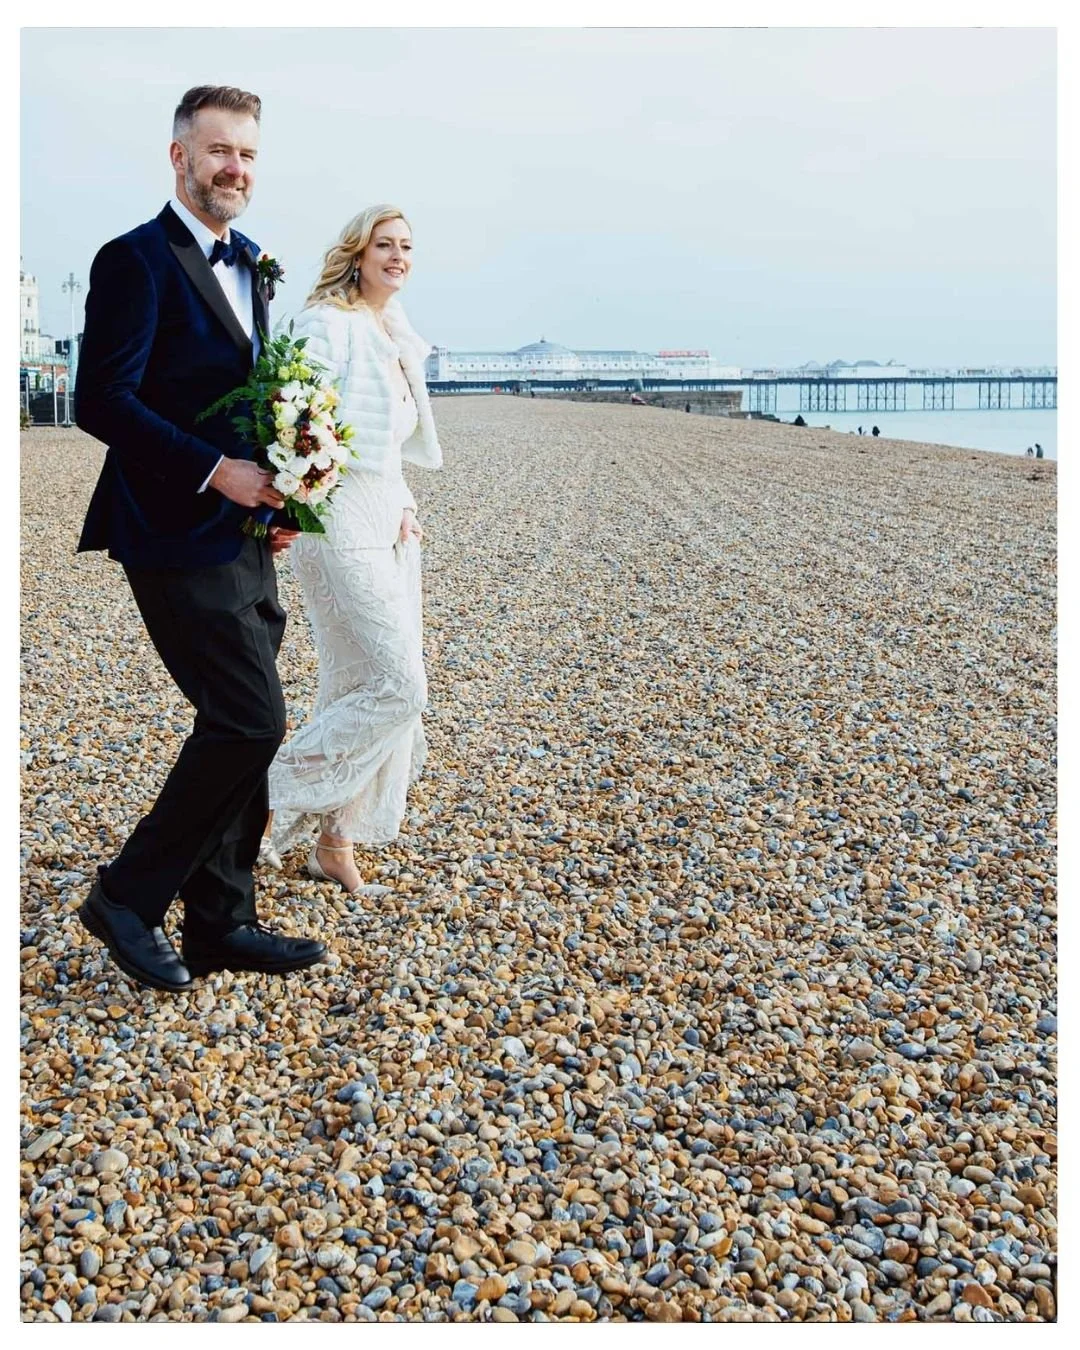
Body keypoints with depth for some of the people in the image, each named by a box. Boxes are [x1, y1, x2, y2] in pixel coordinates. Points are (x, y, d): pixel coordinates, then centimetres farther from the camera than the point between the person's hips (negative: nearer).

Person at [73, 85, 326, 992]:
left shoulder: (247, 264, 17)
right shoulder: (137, 261, -8)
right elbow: (102, 399, -16)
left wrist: (277, 492, 7)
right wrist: (217, 471, -19)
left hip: (245, 540, 9)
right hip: (180, 541, -8)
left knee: (238, 730, 10)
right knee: (251, 722, -12)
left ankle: (222, 923, 21)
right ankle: (128, 898, 5)